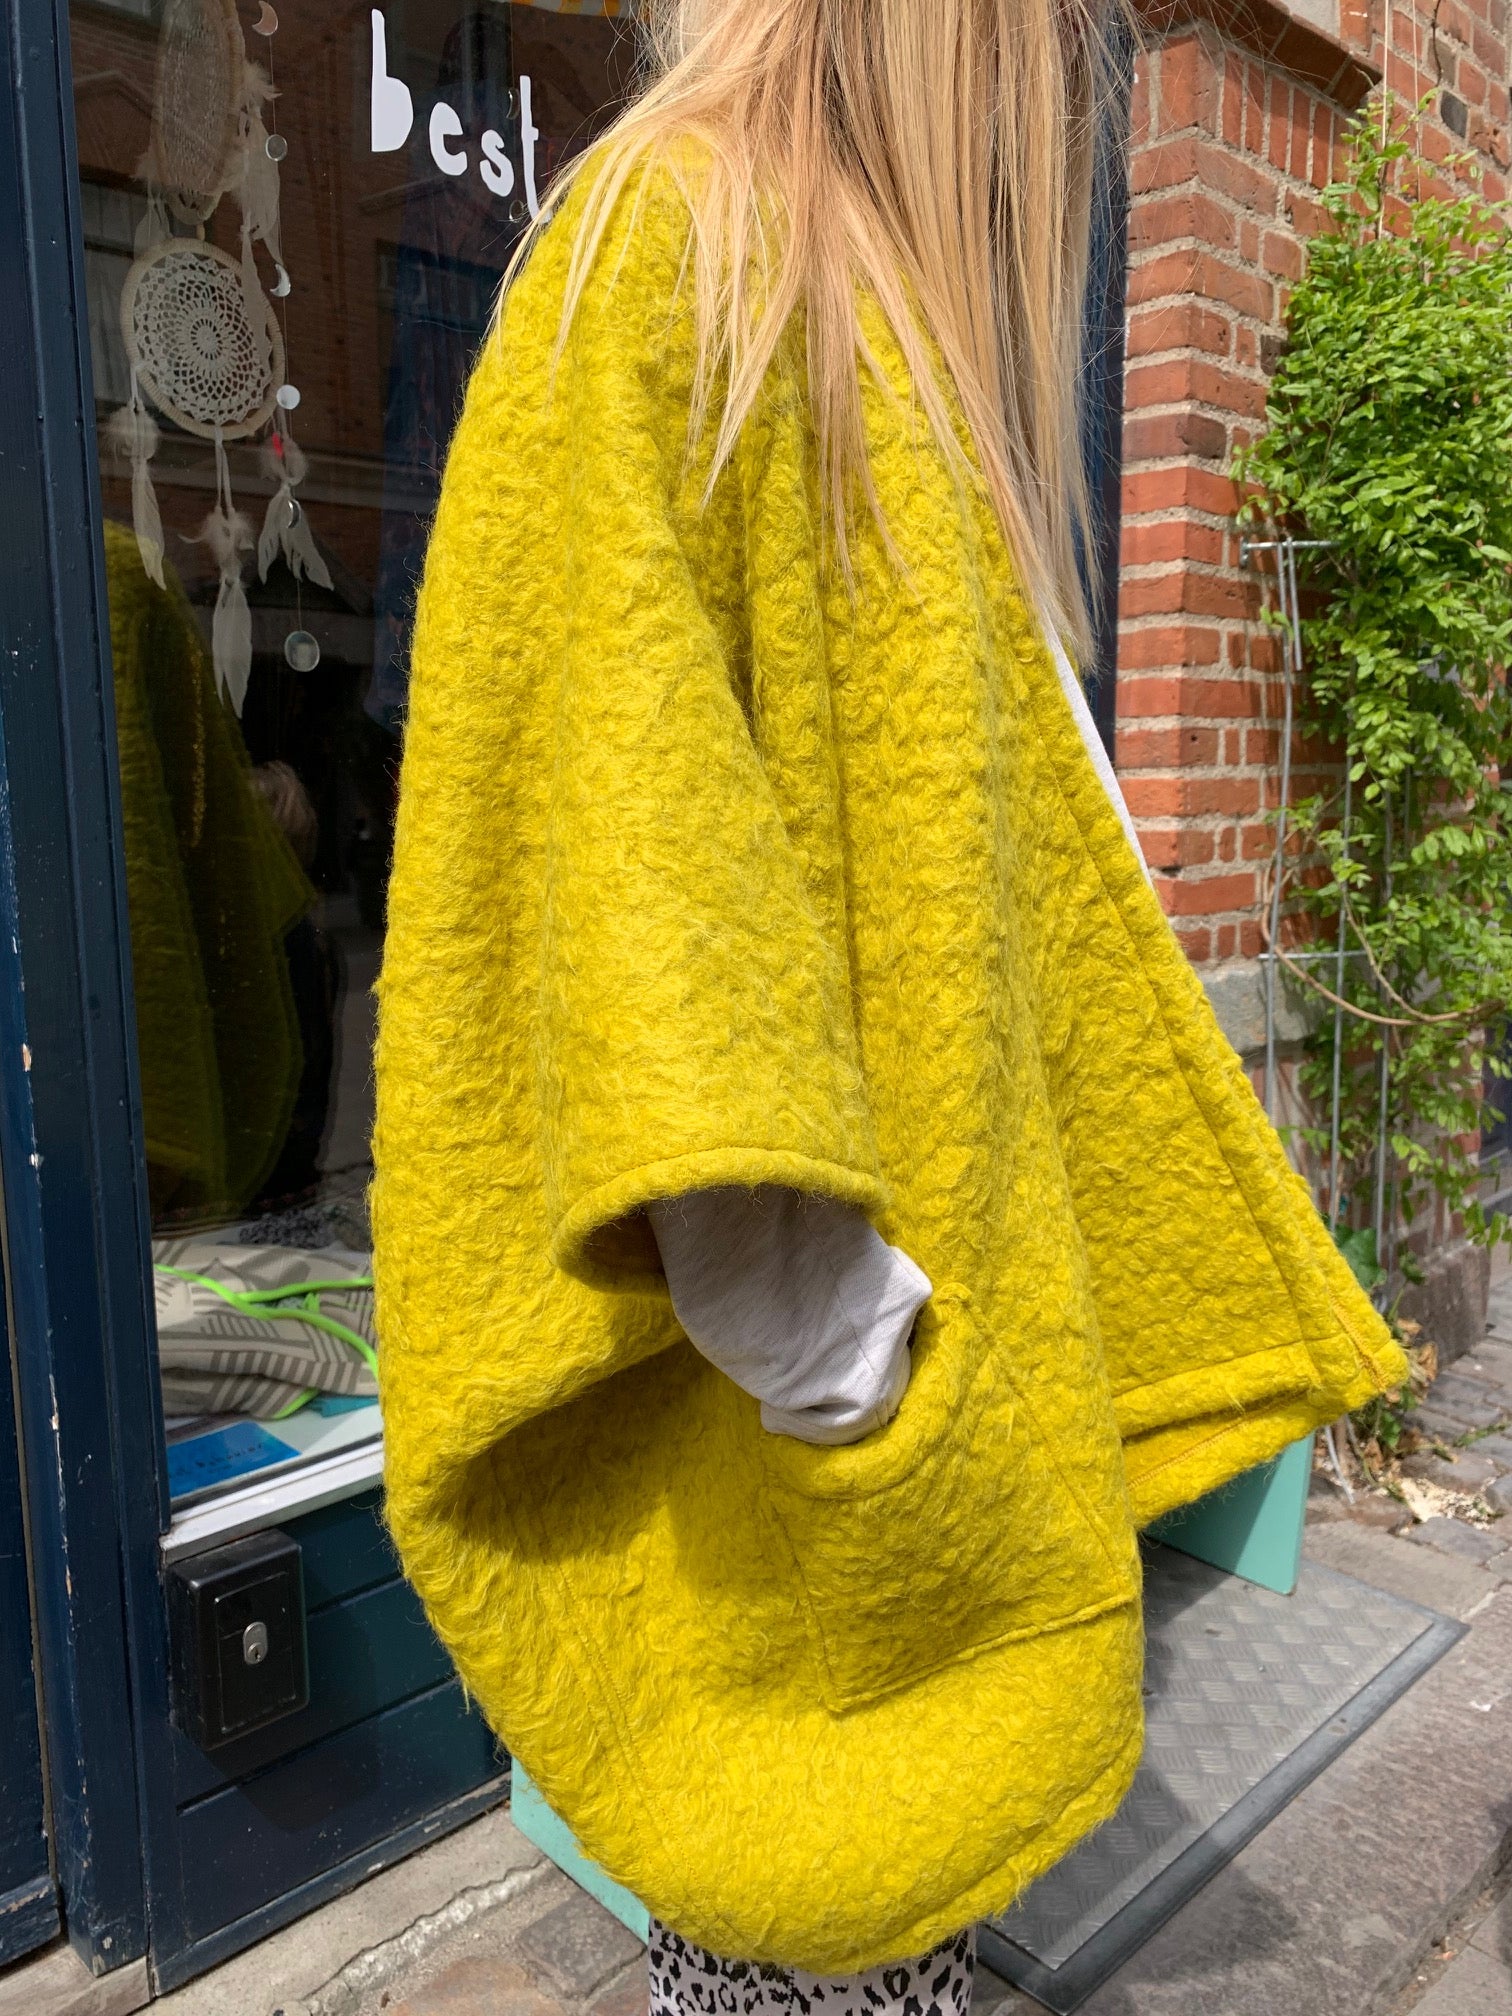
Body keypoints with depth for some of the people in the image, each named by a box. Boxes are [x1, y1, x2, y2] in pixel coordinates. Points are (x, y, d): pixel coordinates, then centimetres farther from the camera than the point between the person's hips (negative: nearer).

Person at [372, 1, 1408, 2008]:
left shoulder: (902, 335, 21)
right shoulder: (667, 235, -5)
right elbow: (601, 742, -19)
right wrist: (775, 1256, -25)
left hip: (960, 1220, 8)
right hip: (788, 1300, -8)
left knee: (913, 1770, 16)